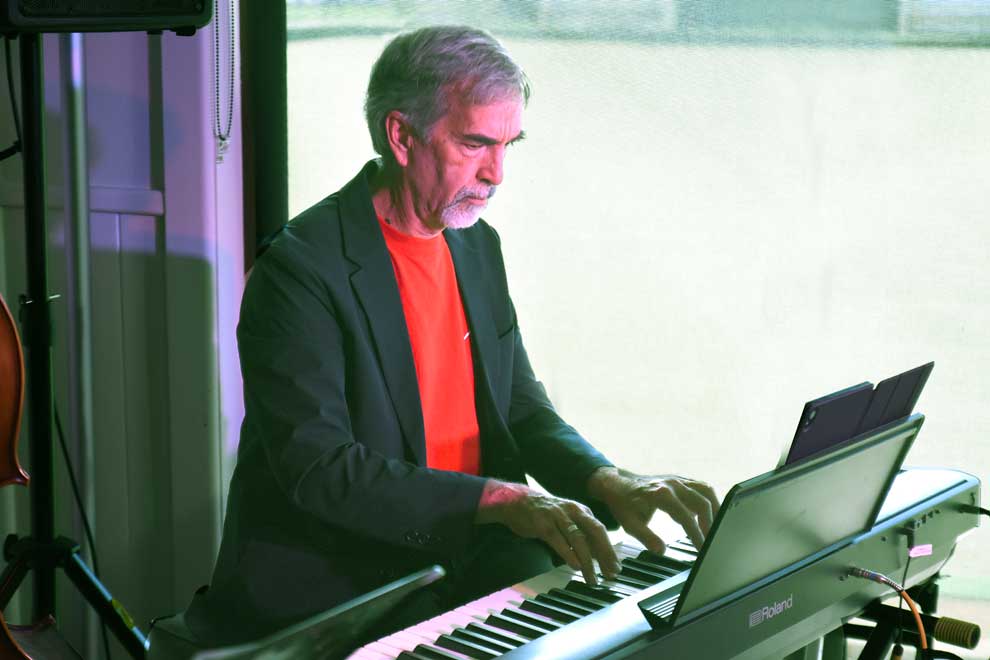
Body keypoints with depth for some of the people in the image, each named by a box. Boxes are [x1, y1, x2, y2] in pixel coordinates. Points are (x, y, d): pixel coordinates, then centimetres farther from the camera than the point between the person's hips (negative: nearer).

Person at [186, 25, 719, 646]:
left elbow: (524, 412, 12)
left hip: (471, 560, 7)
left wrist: (610, 484, -9)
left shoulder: (478, 245, 9)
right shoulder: (300, 266, -16)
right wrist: (502, 500, -30)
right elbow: (317, 470, -23)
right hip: (333, 589, -7)